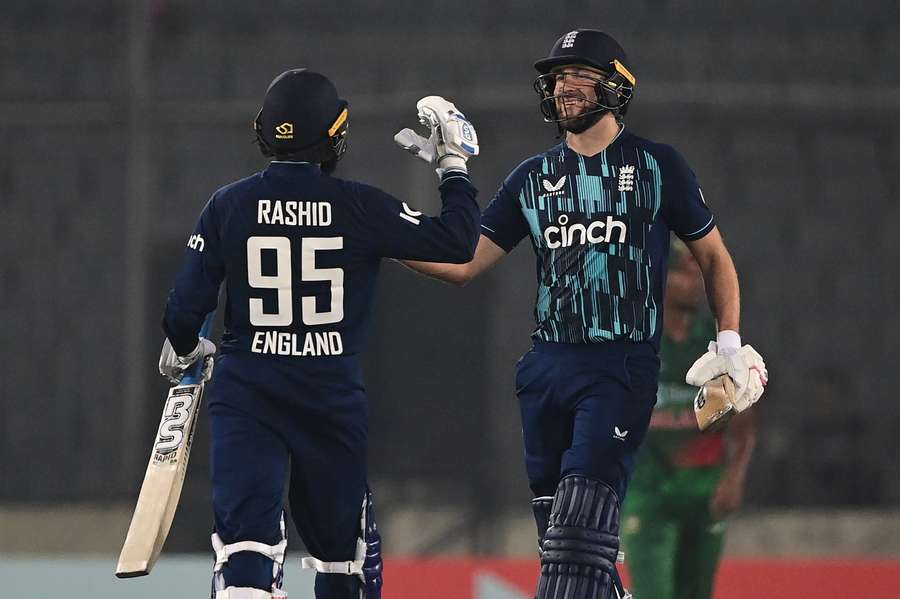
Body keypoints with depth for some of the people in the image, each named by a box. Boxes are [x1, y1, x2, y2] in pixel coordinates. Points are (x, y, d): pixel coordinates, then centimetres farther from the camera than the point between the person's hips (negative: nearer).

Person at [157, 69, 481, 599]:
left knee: (247, 535, -10)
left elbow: (186, 308, 1)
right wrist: (455, 166, 11)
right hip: (333, 395, 0)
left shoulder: (228, 206, -1)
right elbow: (458, 242, -3)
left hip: (247, 393, 0)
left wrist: (184, 351, 23)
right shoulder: (360, 207, -5)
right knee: (346, 539, 18)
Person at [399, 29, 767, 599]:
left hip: (625, 366, -5)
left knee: (581, 524, -18)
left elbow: (713, 256, 11)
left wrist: (730, 343, 0)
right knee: (559, 534, 3)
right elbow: (463, 263, 10)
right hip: (548, 366, 5)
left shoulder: (658, 166, 3)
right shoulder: (533, 177, 13)